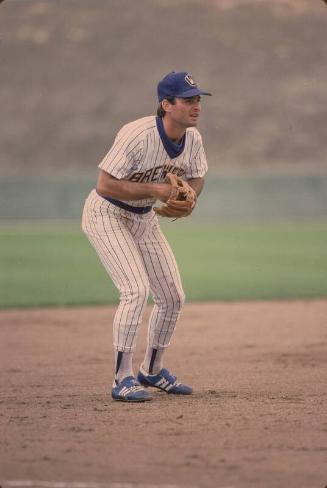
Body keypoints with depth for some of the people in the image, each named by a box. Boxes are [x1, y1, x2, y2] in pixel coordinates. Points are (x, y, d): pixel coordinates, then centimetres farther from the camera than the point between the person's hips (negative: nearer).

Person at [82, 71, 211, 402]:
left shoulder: (193, 139, -9)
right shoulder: (137, 136, -31)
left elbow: (197, 178, 8)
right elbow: (104, 185, -31)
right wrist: (155, 190, -32)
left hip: (144, 219, 8)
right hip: (106, 215, -8)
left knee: (173, 297, 8)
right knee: (136, 290, -22)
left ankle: (152, 371, 28)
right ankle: (122, 379, -15)